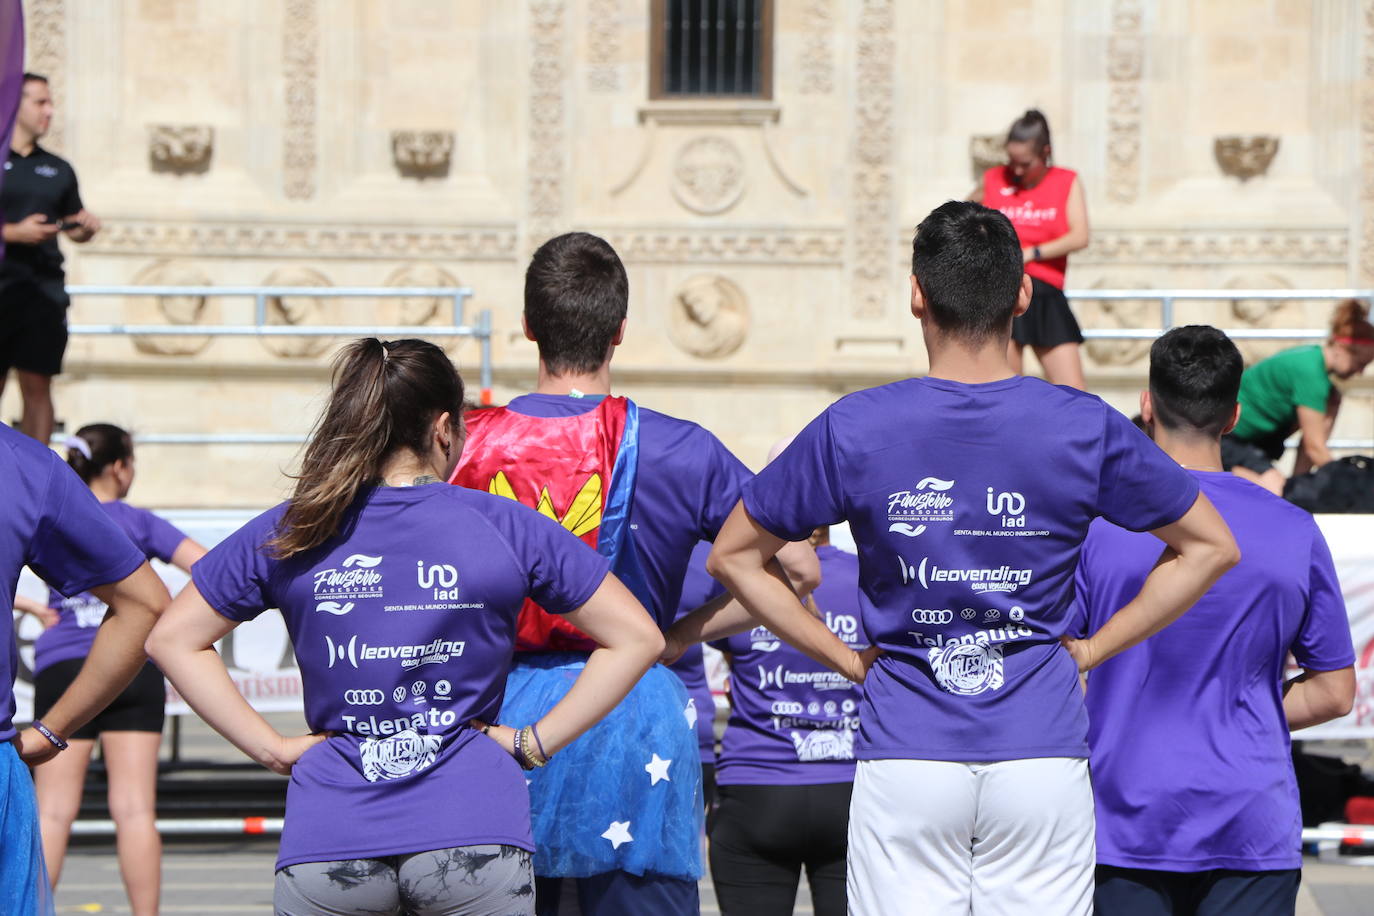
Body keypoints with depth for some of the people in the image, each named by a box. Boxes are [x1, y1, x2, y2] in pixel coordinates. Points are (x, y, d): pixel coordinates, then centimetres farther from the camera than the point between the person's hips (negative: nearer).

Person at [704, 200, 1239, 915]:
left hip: (903, 761, 0)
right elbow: (1211, 548, 9)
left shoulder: (854, 428, -2)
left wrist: (848, 659, 9)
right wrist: (1091, 649, 10)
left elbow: (731, 557, 7)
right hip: (1043, 756, 0)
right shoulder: (1085, 427, -1)